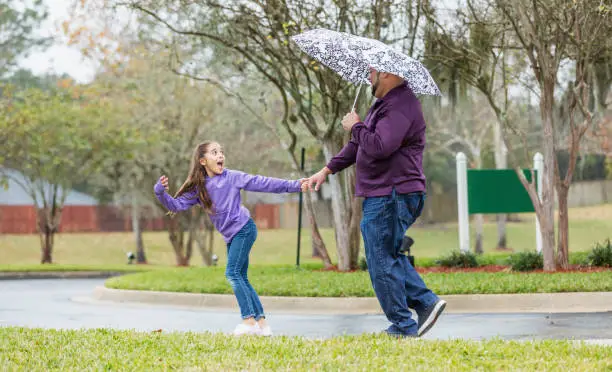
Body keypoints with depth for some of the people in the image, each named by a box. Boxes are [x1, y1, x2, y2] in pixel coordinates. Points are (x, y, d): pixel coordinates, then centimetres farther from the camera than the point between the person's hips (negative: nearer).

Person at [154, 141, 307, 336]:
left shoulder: (232, 177, -7)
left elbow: (263, 183, -7)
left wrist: (294, 185, -9)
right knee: (241, 279, 6)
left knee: (233, 273, -16)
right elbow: (176, 205, 0)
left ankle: (249, 319, -15)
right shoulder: (198, 188, 4)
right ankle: (261, 321, 11)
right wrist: (161, 193, -19)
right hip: (231, 236, 6)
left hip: (244, 229, -6)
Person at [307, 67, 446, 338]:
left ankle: (403, 327, 2)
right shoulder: (383, 104, 17)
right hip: (381, 195, 11)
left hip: (392, 196, -11)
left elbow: (378, 146, -31)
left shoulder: (402, 106, -18)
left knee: (382, 262, -4)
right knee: (388, 257, 17)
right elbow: (360, 144, 26)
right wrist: (327, 170, 24)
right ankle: (426, 302, 13)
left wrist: (355, 126, -13)